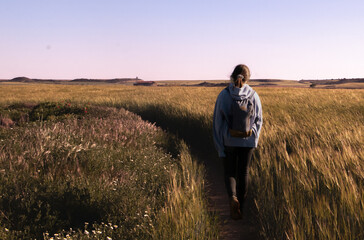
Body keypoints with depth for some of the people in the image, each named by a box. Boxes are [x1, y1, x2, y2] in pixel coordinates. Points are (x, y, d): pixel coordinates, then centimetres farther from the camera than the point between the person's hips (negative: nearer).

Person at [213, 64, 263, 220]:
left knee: (229, 171, 14)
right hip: (248, 141, 1)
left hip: (229, 141, -1)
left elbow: (218, 120, -8)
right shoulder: (253, 95, -6)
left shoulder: (224, 95, -11)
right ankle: (240, 208, 19)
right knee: (243, 173, 14)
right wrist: (250, 131, -6)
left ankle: (232, 197, -13)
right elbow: (258, 120, -2)